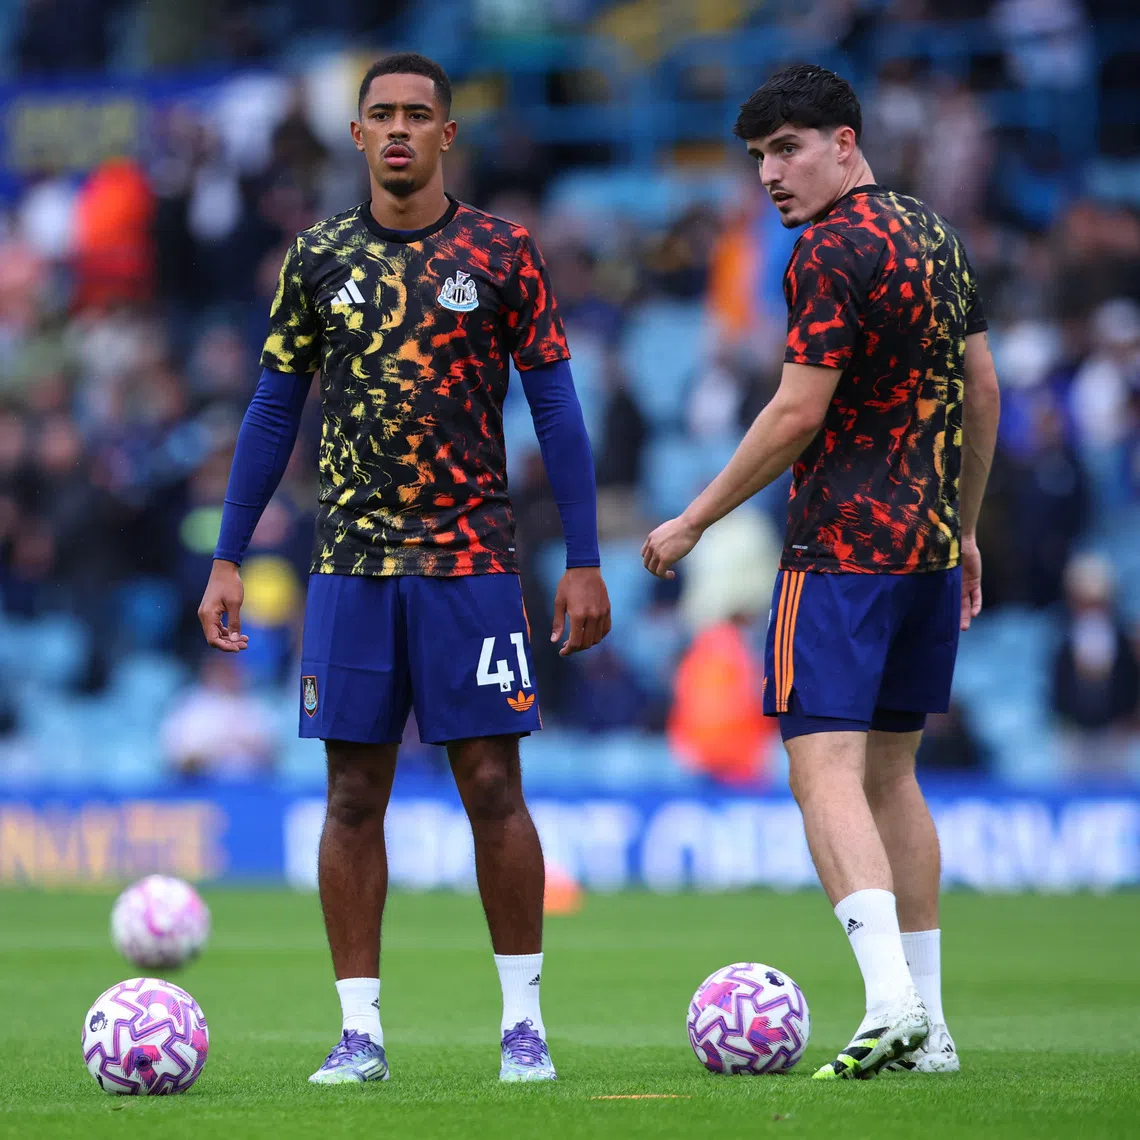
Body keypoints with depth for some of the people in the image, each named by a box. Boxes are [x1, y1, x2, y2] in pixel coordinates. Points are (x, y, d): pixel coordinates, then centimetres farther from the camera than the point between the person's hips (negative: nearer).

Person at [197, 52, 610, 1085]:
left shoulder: (502, 253, 2)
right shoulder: (319, 258, 8)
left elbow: (556, 407, 3)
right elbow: (273, 410, 12)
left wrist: (584, 560, -3)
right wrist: (227, 558, 7)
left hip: (473, 562, -2)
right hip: (351, 563, 2)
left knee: (492, 784, -4)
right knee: (354, 794, 1)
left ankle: (524, 1018, 6)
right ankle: (360, 1030, 6)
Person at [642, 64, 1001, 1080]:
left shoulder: (832, 251, -12)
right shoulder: (935, 235, 15)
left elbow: (798, 414, -16)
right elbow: (983, 391, 20)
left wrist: (692, 522, -8)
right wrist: (965, 529, 27)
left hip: (842, 546, -9)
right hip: (930, 543, 9)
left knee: (825, 767, -12)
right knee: (891, 773, 14)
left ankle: (892, 1000, -28)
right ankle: (928, 1027, 13)